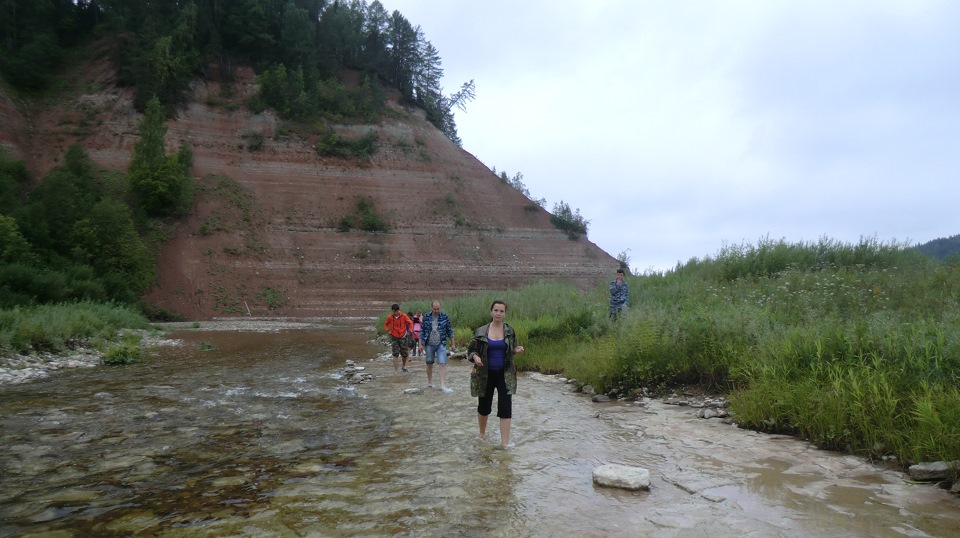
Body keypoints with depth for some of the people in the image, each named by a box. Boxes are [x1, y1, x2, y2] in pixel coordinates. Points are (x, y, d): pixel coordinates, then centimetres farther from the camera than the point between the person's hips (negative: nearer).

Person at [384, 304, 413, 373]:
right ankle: (397, 370, 0)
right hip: (394, 337, 0)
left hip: (403, 337, 0)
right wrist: (388, 331, 0)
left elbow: (410, 323, 2)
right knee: (395, 354, -3)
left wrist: (409, 331, -7)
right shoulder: (390, 317, -4)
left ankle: (404, 367, 29)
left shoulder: (404, 316, -8)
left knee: (405, 354, 4)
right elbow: (386, 324, 14)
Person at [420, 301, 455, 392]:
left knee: (443, 364, -11)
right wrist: (420, 343, -1)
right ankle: (429, 382, 30)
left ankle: (443, 385, -13)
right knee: (429, 363, 12)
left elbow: (450, 331, 5)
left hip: (441, 344, -1)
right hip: (429, 344, 1)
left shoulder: (444, 317, -2)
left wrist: (453, 344, 5)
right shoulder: (426, 316, -1)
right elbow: (422, 330, 4)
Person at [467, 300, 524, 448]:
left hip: (505, 374, 0)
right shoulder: (481, 332, -5)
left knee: (505, 408, -7)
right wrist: (475, 357, -20)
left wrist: (517, 350, -11)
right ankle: (482, 433, 38)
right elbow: (470, 350, 2)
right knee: (484, 406, 13)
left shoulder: (510, 331, -1)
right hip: (485, 375, 0)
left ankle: (505, 442, -2)